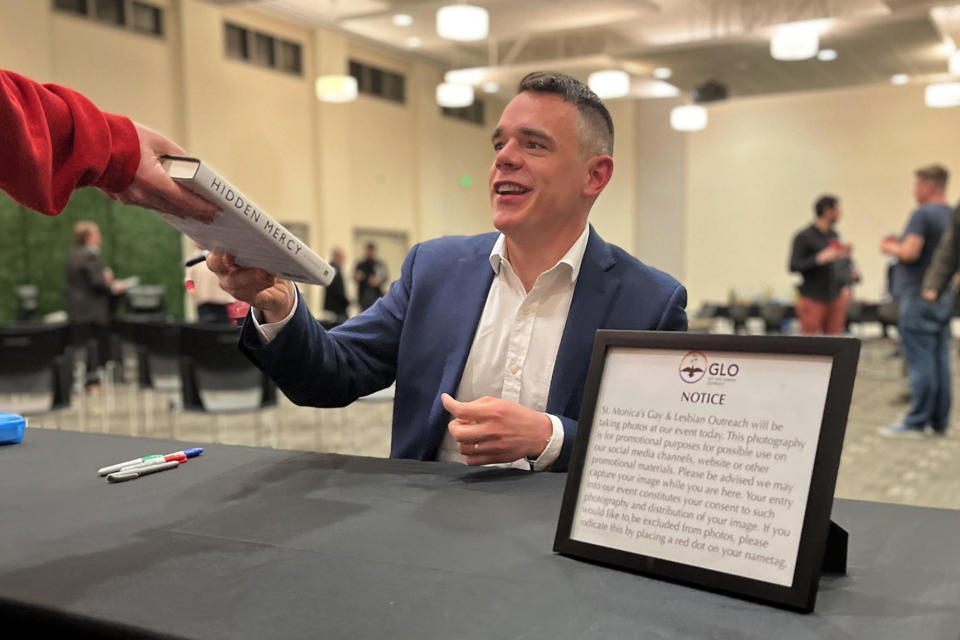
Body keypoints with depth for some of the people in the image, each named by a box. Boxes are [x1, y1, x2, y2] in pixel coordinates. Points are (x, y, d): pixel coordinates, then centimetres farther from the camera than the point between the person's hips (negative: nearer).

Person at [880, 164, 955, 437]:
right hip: (944, 296, 8)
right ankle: (939, 421, 15)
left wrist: (890, 247, -2)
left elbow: (910, 252, -23)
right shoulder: (952, 216, 13)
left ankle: (916, 422, -2)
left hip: (918, 296, -8)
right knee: (939, 359, 10)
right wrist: (900, 244, 19)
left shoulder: (922, 214, -14)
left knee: (920, 361, -6)